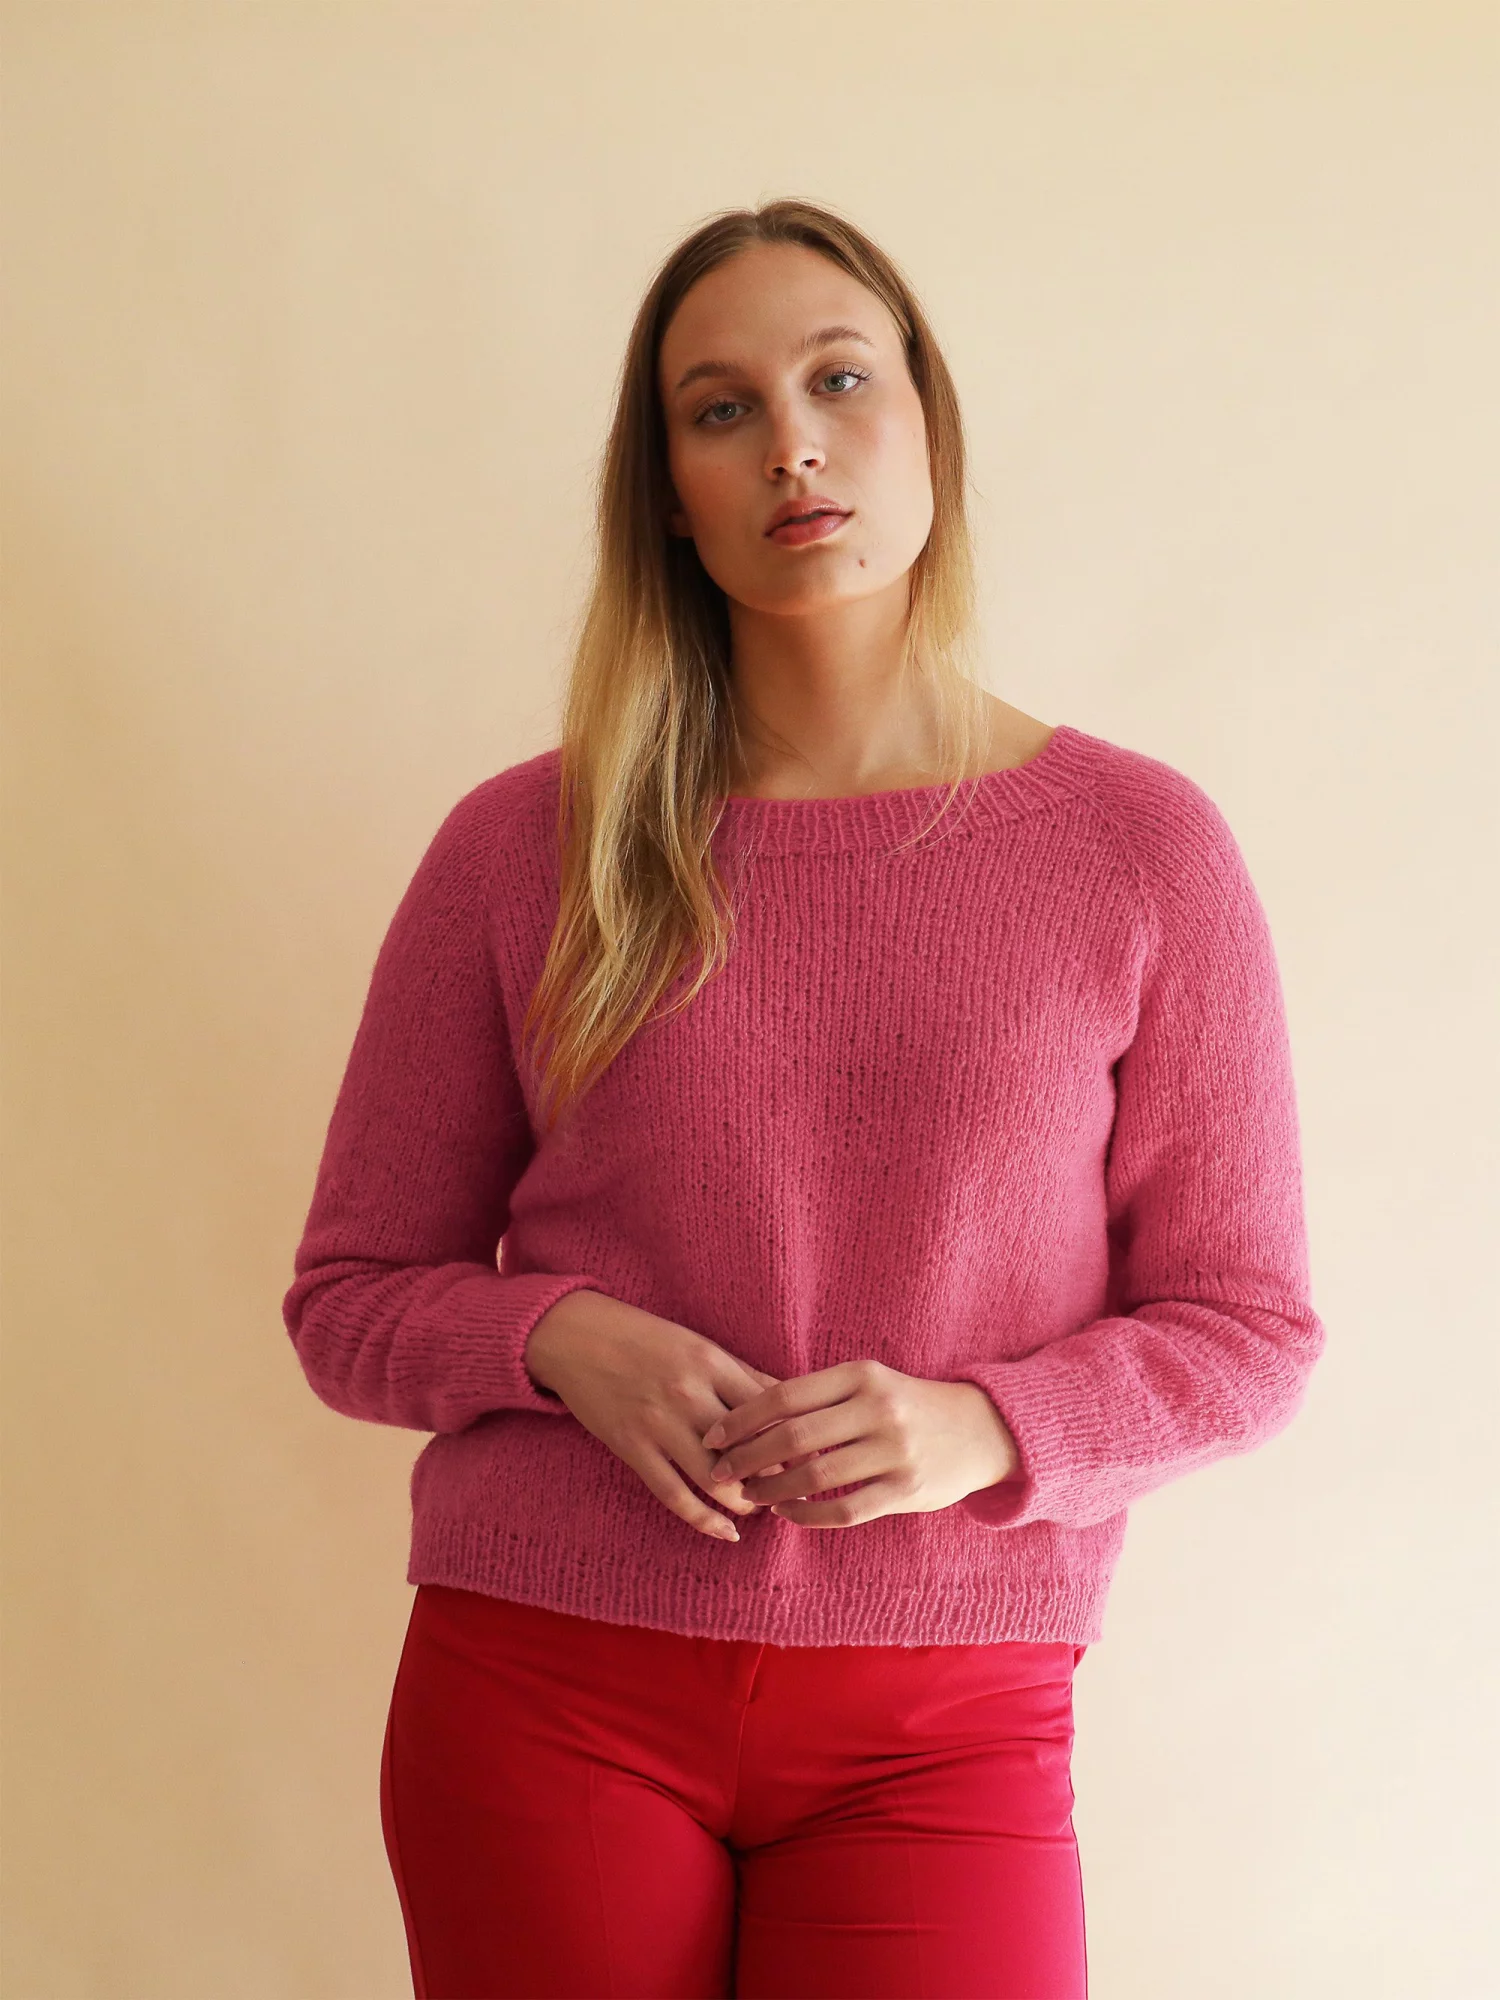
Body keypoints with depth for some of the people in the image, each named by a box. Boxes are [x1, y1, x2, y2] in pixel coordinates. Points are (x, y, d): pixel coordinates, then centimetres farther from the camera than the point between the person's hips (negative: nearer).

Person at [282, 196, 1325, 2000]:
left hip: (942, 1736, 0)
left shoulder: (1136, 845, 0)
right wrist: (563, 1339, -13)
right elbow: (351, 1298, 7)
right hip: (544, 1698, 1)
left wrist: (982, 1428, -14)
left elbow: (1243, 1329, 4)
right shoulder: (524, 849, 1)